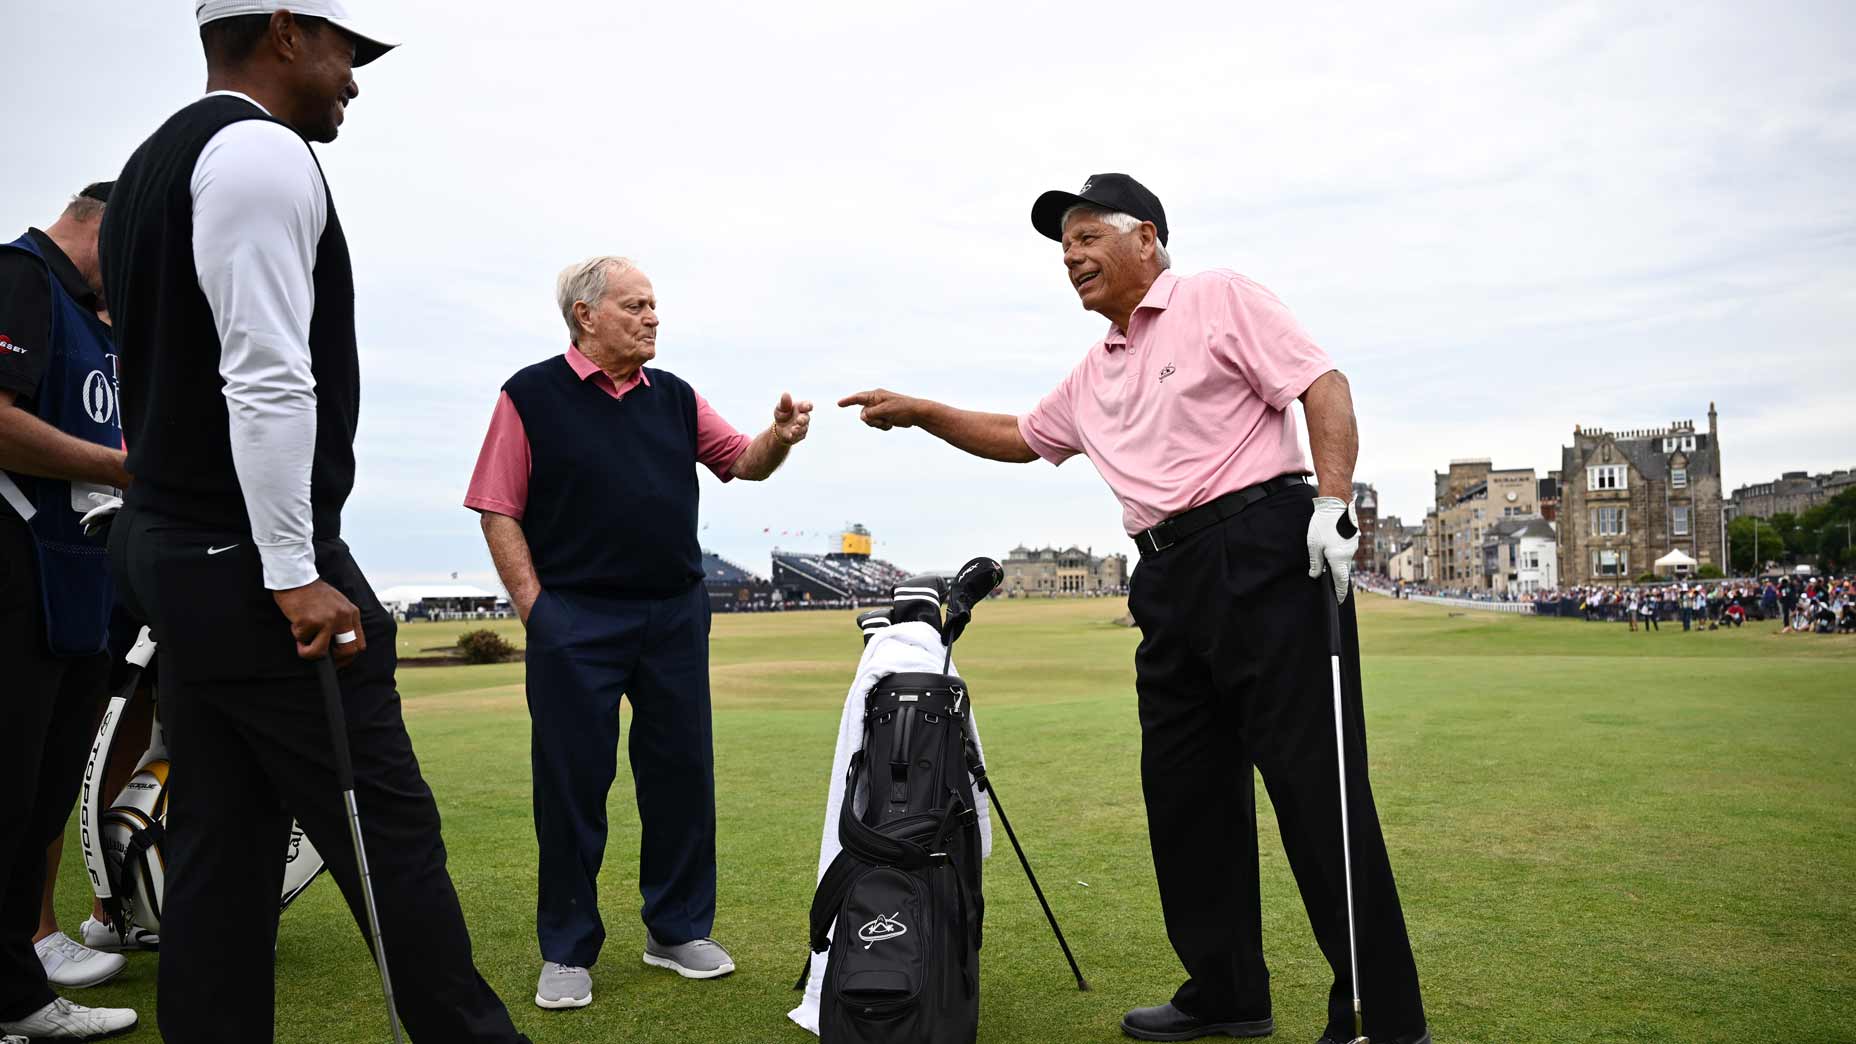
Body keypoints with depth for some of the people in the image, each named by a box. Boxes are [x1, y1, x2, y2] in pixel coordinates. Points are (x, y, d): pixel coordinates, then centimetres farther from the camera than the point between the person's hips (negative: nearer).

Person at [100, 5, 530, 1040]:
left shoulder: (151, 167, 20)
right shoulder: (264, 152, -10)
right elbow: (266, 380, -20)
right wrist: (295, 574, -19)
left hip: (172, 548, 10)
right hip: (248, 564, -10)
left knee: (224, 839, 12)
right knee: (389, 827, -2)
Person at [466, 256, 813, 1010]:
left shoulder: (674, 396, 11)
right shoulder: (532, 396, -2)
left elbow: (743, 463, 13)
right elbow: (498, 512, -3)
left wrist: (780, 438, -9)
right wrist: (535, 608, -9)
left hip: (676, 614, 5)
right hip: (576, 621, -4)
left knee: (682, 775, 9)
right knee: (573, 783, 3)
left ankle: (678, 931, 24)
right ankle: (567, 951, 17)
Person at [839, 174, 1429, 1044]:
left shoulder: (1220, 298, 2)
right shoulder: (1093, 373, 23)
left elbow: (1323, 386, -6)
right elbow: (1020, 438, 33)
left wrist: (1334, 502, -18)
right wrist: (920, 412, 23)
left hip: (1262, 553, -8)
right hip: (1170, 580, 8)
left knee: (1314, 779, -9)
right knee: (1182, 793, 9)